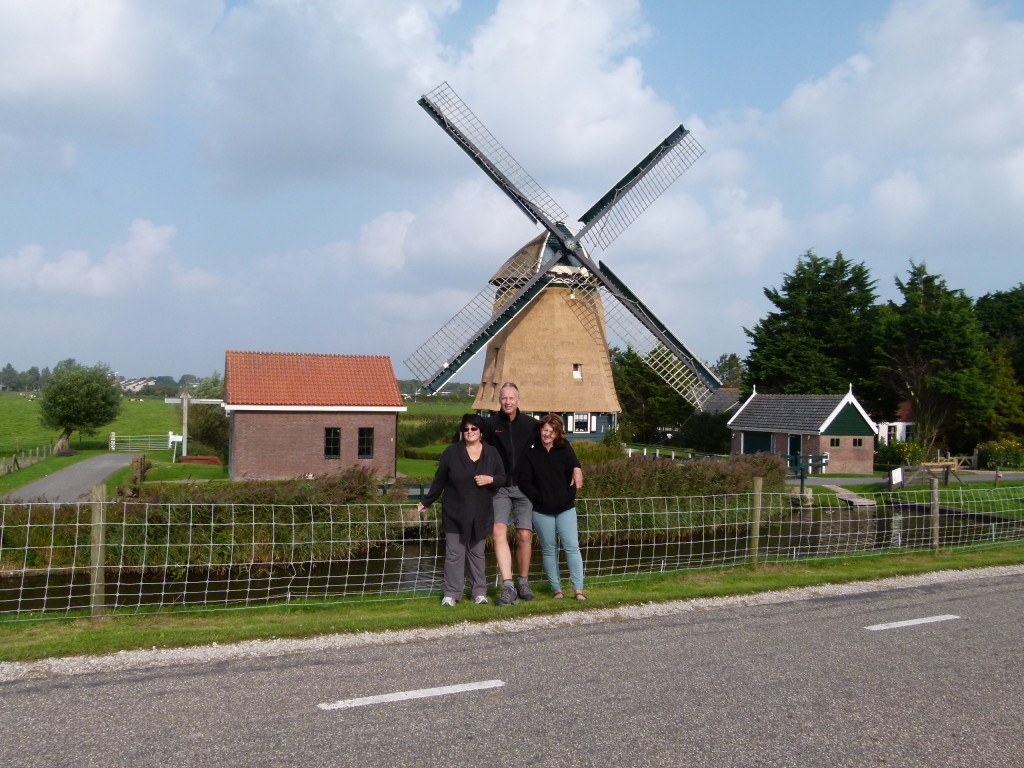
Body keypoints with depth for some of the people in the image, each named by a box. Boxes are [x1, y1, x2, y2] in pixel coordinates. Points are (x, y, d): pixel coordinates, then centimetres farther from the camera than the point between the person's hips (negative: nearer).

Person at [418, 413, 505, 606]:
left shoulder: (492, 454, 5)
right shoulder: (451, 452, -1)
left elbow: (503, 478, 8)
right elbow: (439, 480, 5)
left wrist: (490, 479, -13)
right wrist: (426, 502, 9)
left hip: (480, 515, 1)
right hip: (455, 513, -1)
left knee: (477, 553, 9)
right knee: (454, 554, -1)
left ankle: (479, 592, 17)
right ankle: (451, 594, 6)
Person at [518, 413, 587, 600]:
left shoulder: (564, 448, 1)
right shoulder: (531, 453, -3)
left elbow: (574, 468, -4)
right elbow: (524, 481, -3)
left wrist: (570, 496, -16)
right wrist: (539, 498, -10)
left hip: (565, 508, 1)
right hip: (542, 511, 0)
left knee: (572, 547, -5)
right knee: (549, 550, 8)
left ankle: (578, 588, -1)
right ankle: (556, 588, 17)